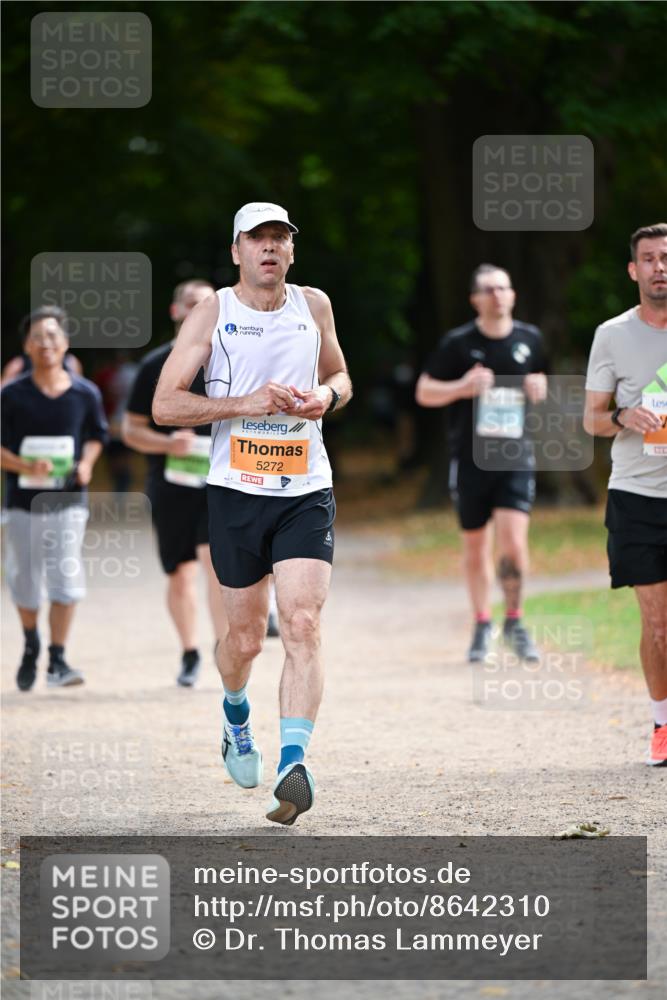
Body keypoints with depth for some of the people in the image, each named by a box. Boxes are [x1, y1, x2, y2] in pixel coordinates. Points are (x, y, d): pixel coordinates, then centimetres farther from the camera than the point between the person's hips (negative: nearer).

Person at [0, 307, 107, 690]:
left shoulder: (85, 393, 0)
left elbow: (96, 435, 15)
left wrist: (87, 464, -3)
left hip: (69, 500, 0)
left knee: (66, 579, -11)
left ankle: (58, 660, -5)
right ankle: (31, 646, 36)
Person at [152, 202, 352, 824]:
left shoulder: (313, 306, 8)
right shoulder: (212, 314, -1)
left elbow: (340, 376, 24)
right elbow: (164, 404, -6)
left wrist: (326, 395, 0)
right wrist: (246, 403, -17)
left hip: (306, 493, 1)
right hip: (236, 493, -1)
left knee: (302, 626, -17)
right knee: (244, 638, 9)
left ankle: (292, 766, -24)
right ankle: (235, 716, 43)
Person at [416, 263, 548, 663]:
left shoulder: (530, 339, 6)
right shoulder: (458, 343, -3)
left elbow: (541, 380, 23)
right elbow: (424, 392, 2)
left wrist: (540, 388, -1)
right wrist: (462, 387, -16)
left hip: (516, 454, 0)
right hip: (470, 456, 0)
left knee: (513, 540, -14)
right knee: (476, 546, 8)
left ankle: (514, 621, 4)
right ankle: (482, 625, 23)